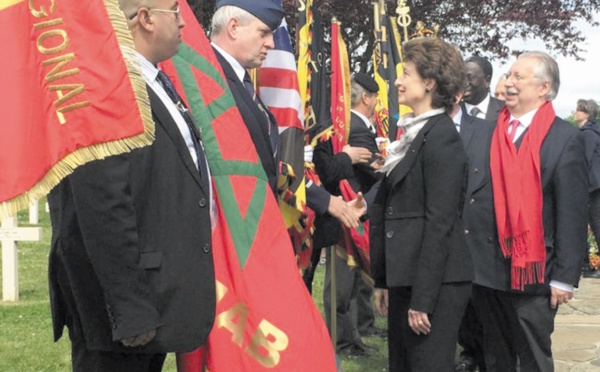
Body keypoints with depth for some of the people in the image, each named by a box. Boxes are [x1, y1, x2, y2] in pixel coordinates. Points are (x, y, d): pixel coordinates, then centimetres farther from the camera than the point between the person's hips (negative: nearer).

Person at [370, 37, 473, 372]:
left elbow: (440, 222, -18)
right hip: (405, 277, 9)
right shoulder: (411, 132, 14)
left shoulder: (442, 138, -13)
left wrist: (422, 299, -19)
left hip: (436, 280, -9)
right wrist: (384, 280, 16)